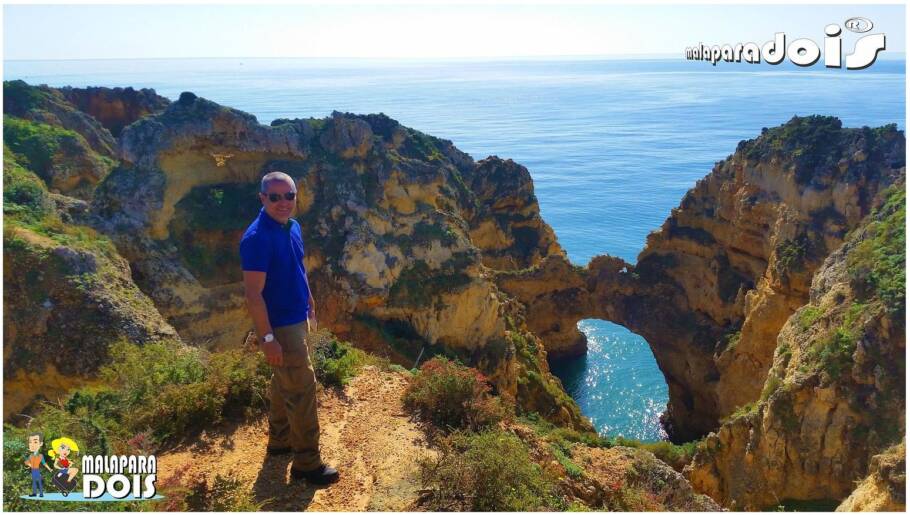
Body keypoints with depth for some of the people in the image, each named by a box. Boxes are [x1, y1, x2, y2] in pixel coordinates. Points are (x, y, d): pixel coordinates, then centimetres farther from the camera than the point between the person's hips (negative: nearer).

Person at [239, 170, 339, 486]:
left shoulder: (293, 227, 3)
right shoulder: (257, 238, -24)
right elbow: (253, 293, -24)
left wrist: (310, 305, 21)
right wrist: (268, 338, -24)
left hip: (296, 319, 9)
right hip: (280, 326, -9)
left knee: (284, 383, 21)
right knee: (302, 388, -3)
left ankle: (279, 440, 39)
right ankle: (306, 462, 9)